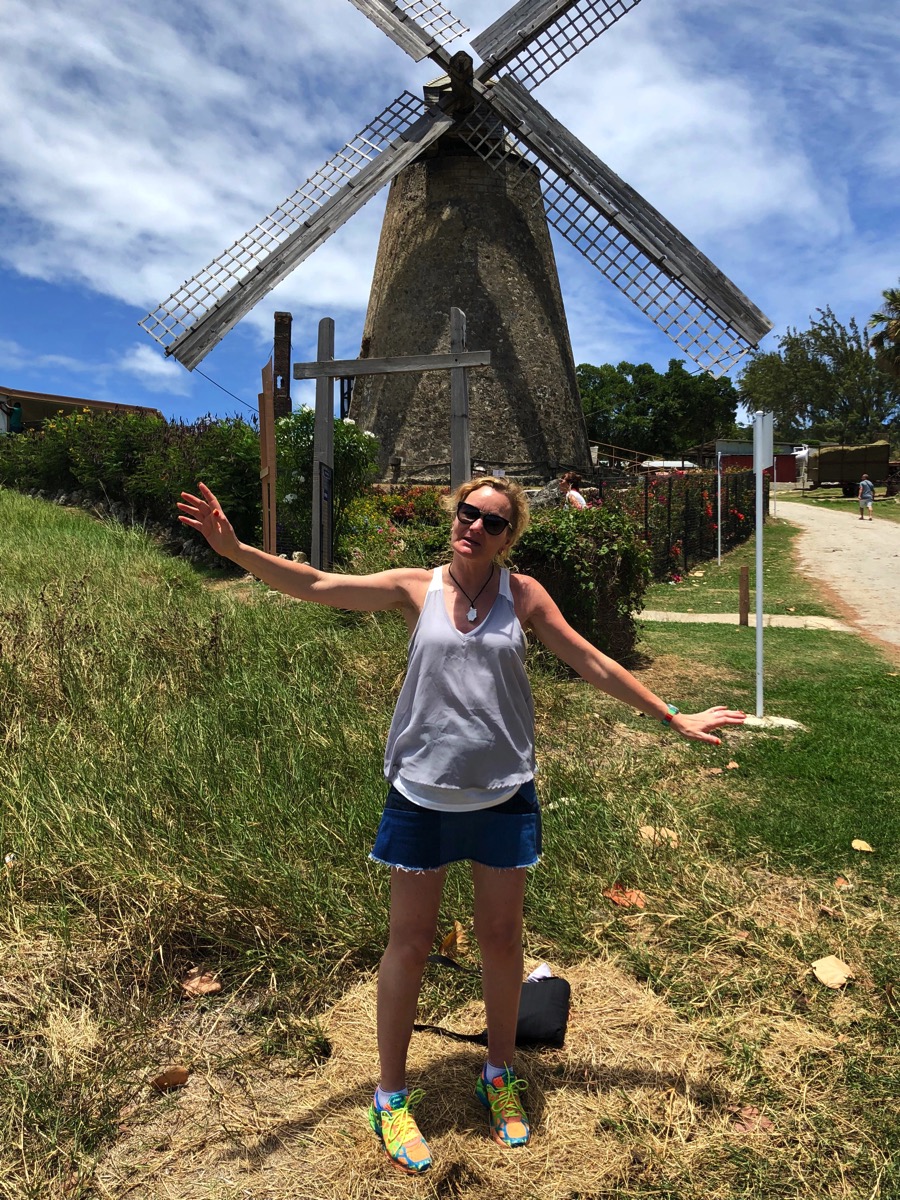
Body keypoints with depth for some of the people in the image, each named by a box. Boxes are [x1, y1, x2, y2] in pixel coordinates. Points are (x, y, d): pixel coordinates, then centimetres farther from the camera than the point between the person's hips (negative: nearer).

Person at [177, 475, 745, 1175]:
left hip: (503, 794, 1)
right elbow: (313, 586, -7)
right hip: (423, 793, -1)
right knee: (411, 942, 10)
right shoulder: (417, 588, -3)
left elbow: (592, 663, 4)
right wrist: (234, 549, -19)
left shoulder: (523, 595, 0)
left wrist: (671, 717, 6)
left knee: (502, 938, 15)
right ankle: (392, 1097, 32)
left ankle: (501, 1078, 41)